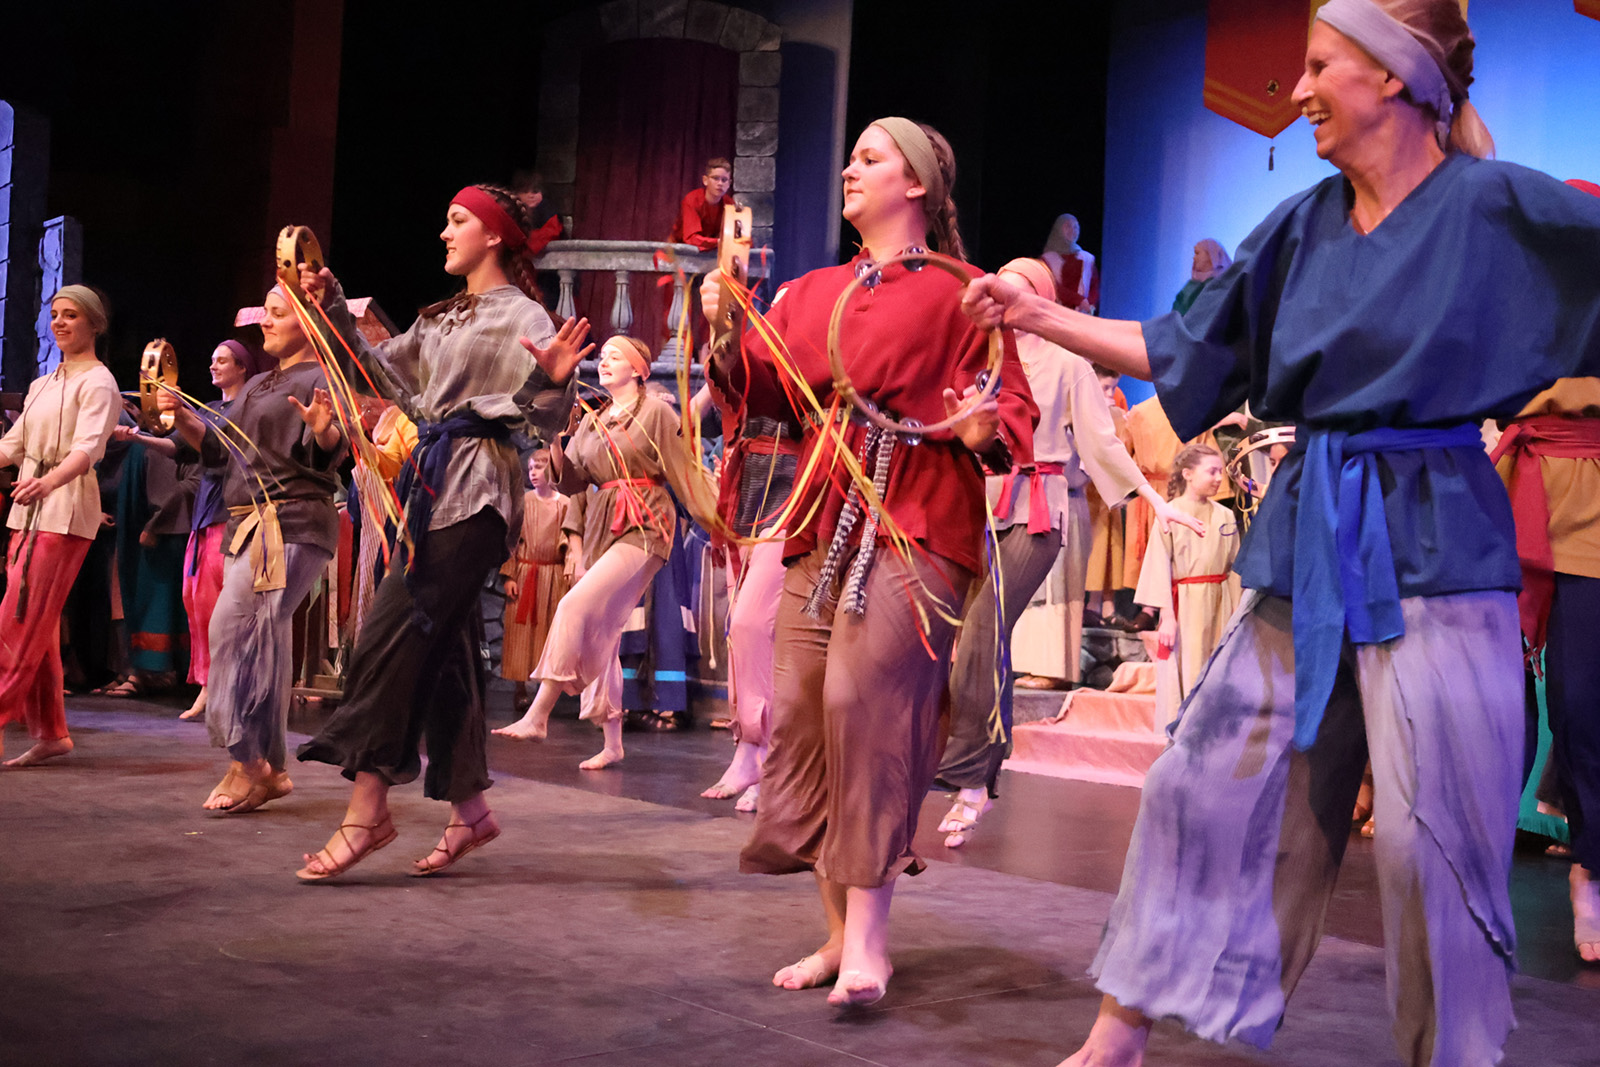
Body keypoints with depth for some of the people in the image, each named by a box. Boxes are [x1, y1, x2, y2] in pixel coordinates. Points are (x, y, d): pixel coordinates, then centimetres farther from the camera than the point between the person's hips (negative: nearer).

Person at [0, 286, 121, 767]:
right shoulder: (42, 386, 21)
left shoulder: (98, 382, -5)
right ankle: (50, 732, 11)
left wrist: (47, 482, -37)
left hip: (65, 509, -8)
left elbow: (87, 447, -20)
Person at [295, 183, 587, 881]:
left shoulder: (523, 317, -5)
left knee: (391, 635, -13)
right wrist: (335, 310, 19)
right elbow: (386, 372, 23)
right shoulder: (443, 318, 21)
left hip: (476, 490, -9)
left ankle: (367, 810, -10)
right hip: (435, 483, 9)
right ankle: (469, 810, 17)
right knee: (442, 647, 8)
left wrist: (550, 381, -32)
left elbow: (546, 421, -12)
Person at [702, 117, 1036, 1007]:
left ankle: (868, 944, -9)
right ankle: (842, 932, 16)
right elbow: (761, 387, 12)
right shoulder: (814, 292, 20)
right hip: (824, 524, 7)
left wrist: (982, 431, -25)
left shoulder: (955, 294, 1)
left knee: (864, 701, -18)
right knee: (800, 712, 4)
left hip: (912, 527, -7)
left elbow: (1014, 410, -4)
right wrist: (724, 327, -5)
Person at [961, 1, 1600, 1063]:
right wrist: (1045, 318, 14)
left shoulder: (1499, 206, -5)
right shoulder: (1302, 225, 10)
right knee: (1211, 783, 8)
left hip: (1430, 548, -5)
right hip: (1305, 548, 5)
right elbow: (1184, 349, 16)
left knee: (1433, 840, -2)